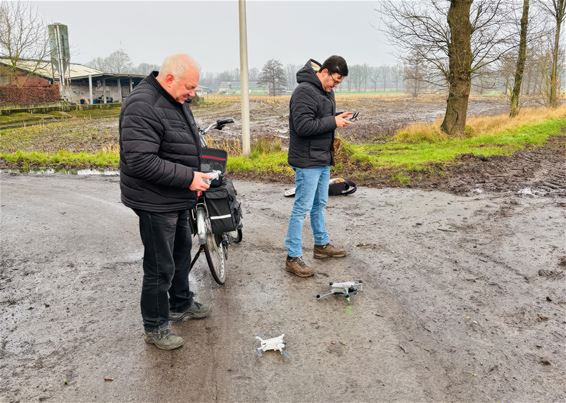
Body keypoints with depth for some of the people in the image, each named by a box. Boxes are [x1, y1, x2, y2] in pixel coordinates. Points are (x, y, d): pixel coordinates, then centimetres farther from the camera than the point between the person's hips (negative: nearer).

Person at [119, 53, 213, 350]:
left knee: (181, 252, 23)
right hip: (155, 201, -10)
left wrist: (195, 177, 6)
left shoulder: (175, 100, 9)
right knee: (161, 267, 1)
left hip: (177, 199, 10)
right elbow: (140, 161, -30)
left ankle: (181, 304, 43)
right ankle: (155, 328, 19)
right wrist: (188, 177, -26)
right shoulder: (142, 106, -23)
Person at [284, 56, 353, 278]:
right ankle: (293, 257, 3)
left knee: (320, 204, 20)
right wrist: (333, 121, -20)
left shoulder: (326, 91, 12)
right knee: (302, 209, -5)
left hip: (323, 159, 10)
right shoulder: (305, 91, -18)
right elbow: (303, 126, -26)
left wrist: (338, 117, 2)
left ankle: (322, 244, 35)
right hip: (307, 161, -10)